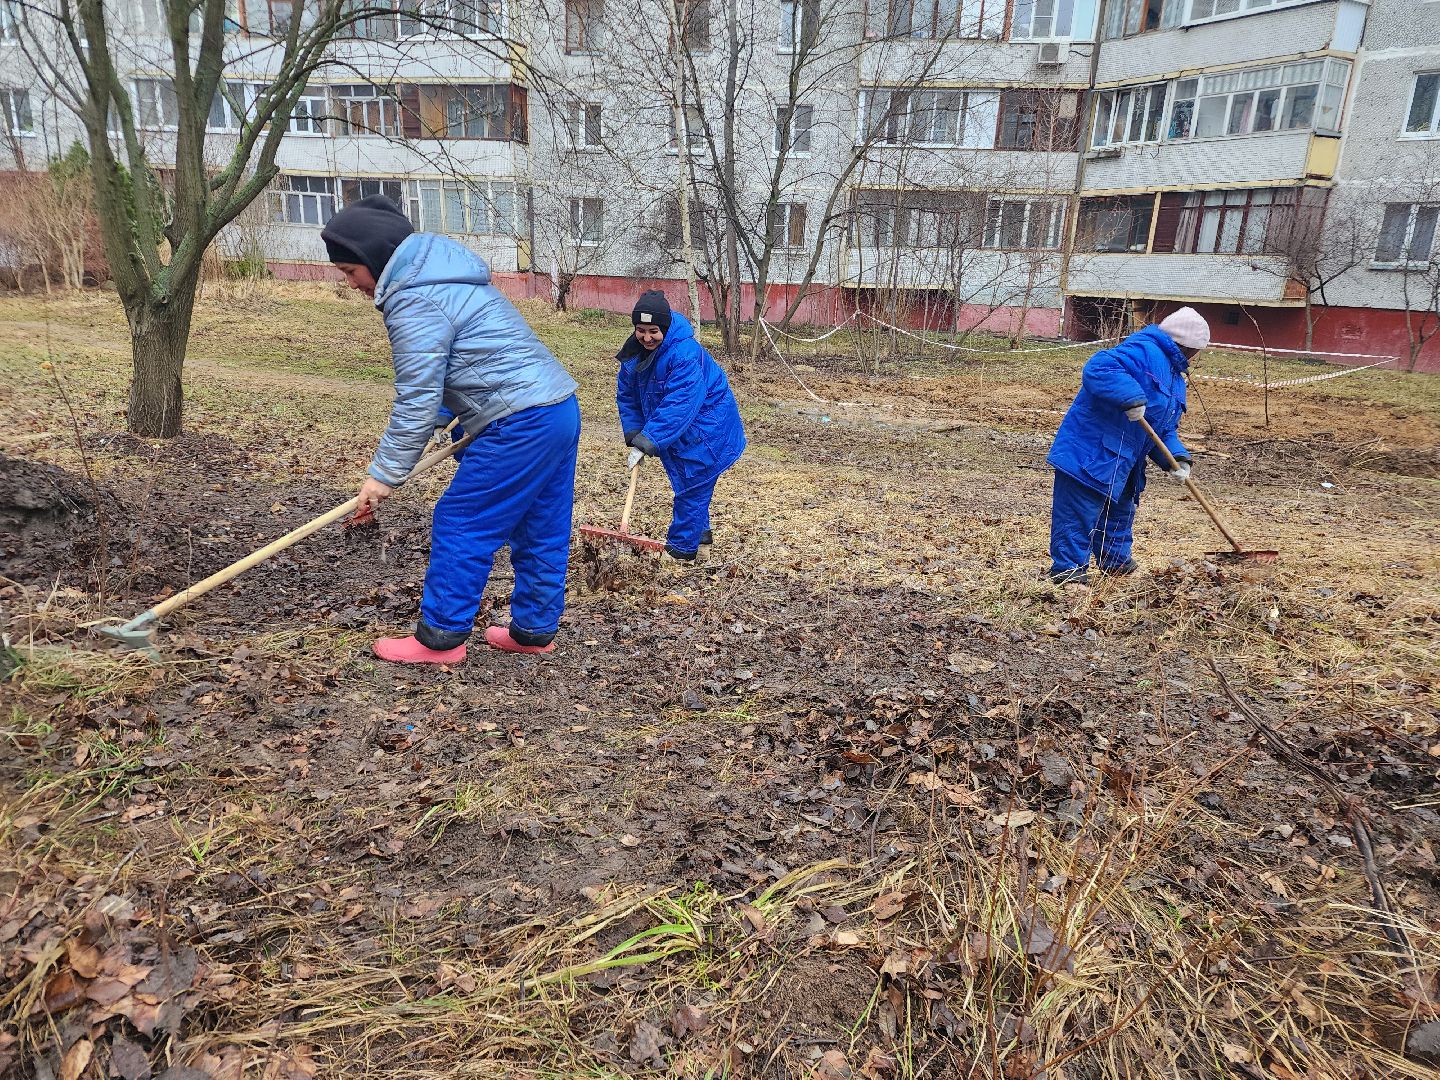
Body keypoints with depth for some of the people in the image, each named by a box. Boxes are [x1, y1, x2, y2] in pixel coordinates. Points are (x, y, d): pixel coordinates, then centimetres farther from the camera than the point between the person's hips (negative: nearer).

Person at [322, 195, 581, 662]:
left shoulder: (414, 302, -13)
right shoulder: (442, 273, 19)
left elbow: (417, 400, -14)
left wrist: (385, 474, -7)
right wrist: (446, 417, 21)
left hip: (520, 424, -10)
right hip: (562, 410, 10)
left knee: (459, 525, -1)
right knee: (542, 531, 14)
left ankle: (441, 637, 8)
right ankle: (535, 630, 24)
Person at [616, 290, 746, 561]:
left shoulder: (685, 353, -33)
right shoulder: (634, 352, -9)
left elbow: (678, 405, -38)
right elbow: (626, 396, 0)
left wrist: (647, 442, -39)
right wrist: (634, 437, -9)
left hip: (706, 424, -8)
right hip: (678, 426, 8)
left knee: (692, 483, -3)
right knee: (685, 478, 20)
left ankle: (682, 548, 7)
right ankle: (699, 531, 38)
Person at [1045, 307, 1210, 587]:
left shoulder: (1175, 379, 19)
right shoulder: (1144, 351, -14)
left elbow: (1166, 429, 16)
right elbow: (1098, 369, -30)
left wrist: (1178, 458, -3)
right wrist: (1131, 397, -36)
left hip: (1123, 463, 11)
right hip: (1090, 450, -11)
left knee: (1120, 509, 23)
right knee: (1079, 512, -7)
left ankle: (1116, 561, 39)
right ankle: (1069, 570, 1)